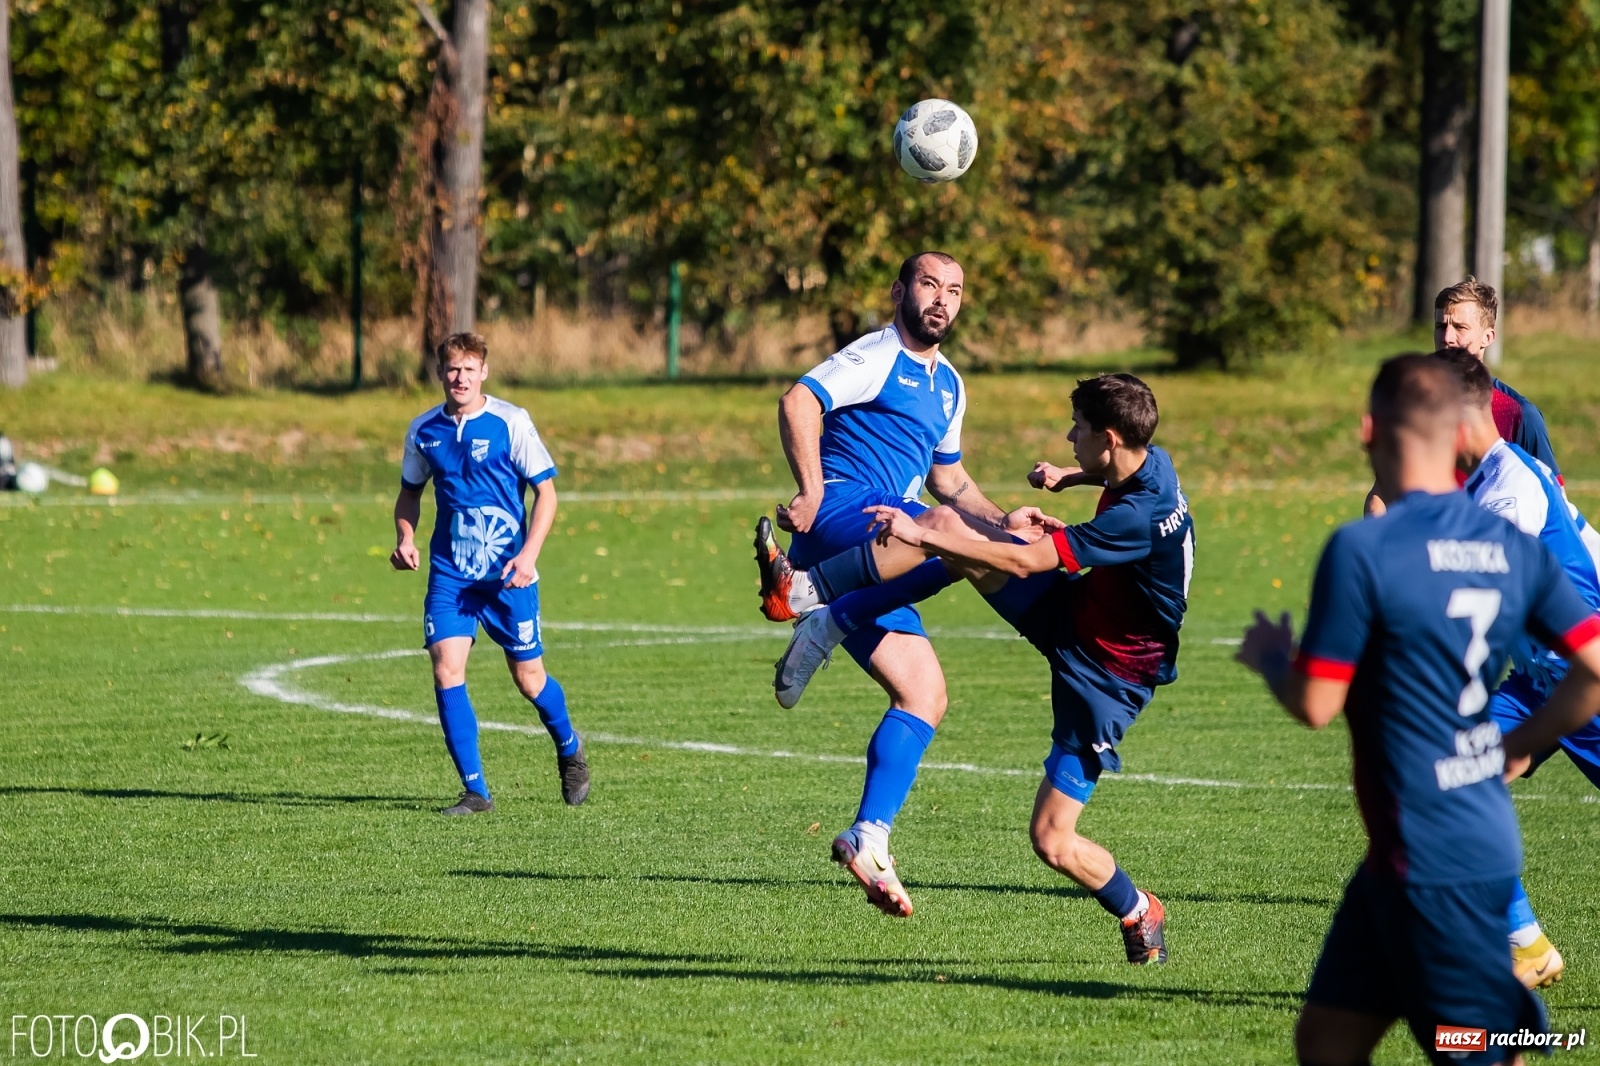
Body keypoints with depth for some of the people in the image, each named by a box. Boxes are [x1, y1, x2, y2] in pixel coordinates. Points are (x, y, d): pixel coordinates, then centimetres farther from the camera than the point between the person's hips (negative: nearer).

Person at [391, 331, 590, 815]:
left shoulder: (511, 422, -8)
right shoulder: (424, 430, 3)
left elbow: (546, 490, -6)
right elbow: (410, 490, 18)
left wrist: (527, 555, -17)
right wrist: (405, 539, -1)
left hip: (507, 572, -3)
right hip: (449, 572, 3)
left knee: (527, 676, 5)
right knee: (446, 669, -12)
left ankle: (570, 749, 37)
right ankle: (475, 790, -5)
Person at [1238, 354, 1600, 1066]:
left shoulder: (1362, 549, -17)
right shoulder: (1513, 547, 4)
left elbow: (1315, 705, -14)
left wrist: (1268, 655, 8)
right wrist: (1519, 745, 15)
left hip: (1434, 865, -8)